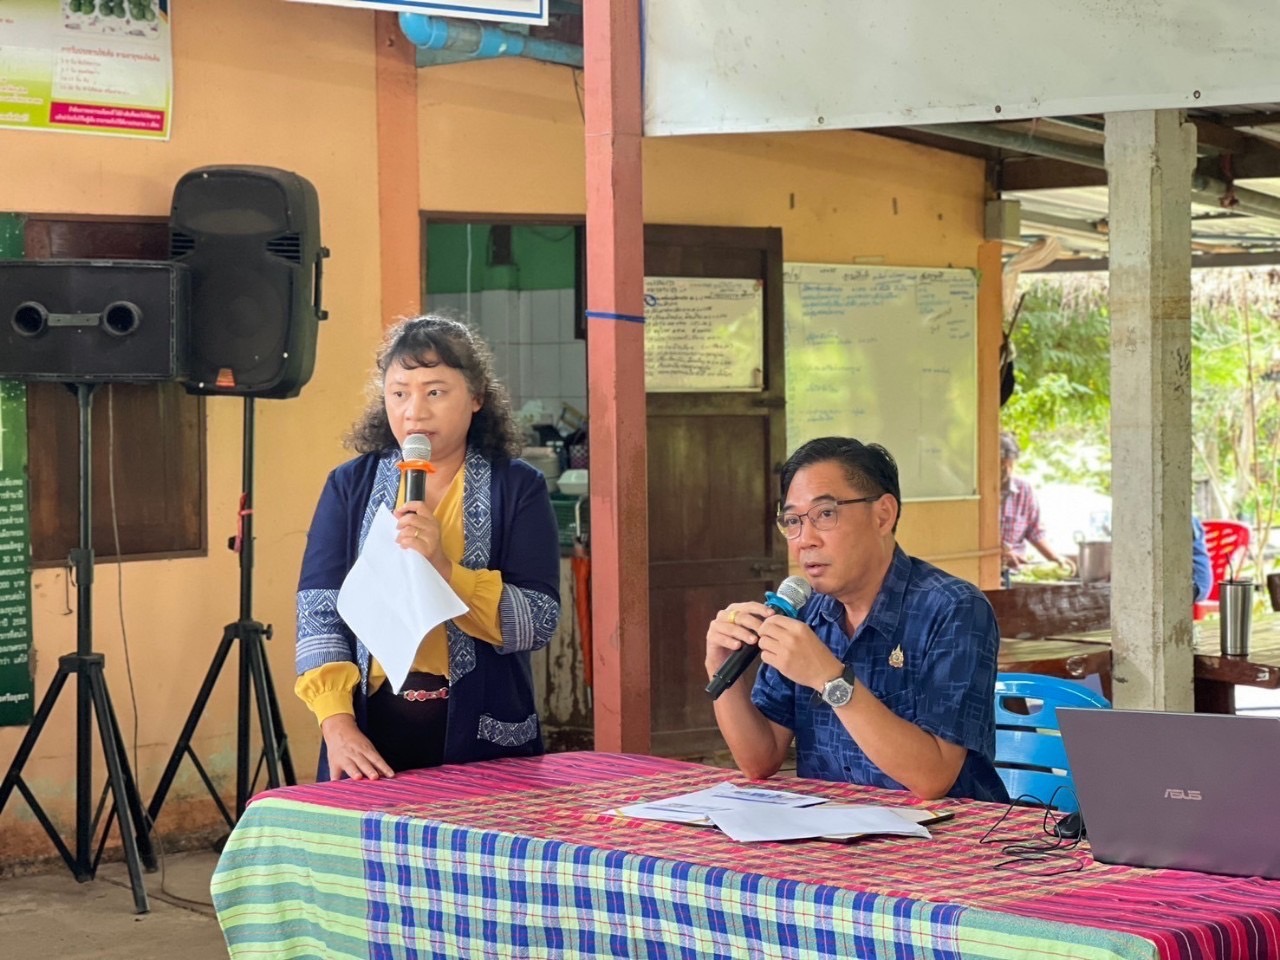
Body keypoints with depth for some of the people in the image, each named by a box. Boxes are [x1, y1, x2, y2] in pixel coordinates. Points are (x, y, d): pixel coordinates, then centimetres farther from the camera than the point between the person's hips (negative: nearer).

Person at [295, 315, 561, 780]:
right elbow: (319, 612, -5)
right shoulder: (350, 486, 3)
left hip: (482, 739, -1)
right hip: (371, 737, 1)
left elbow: (540, 621, -10)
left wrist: (444, 567, -23)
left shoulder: (517, 489, -1)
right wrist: (338, 723, -18)